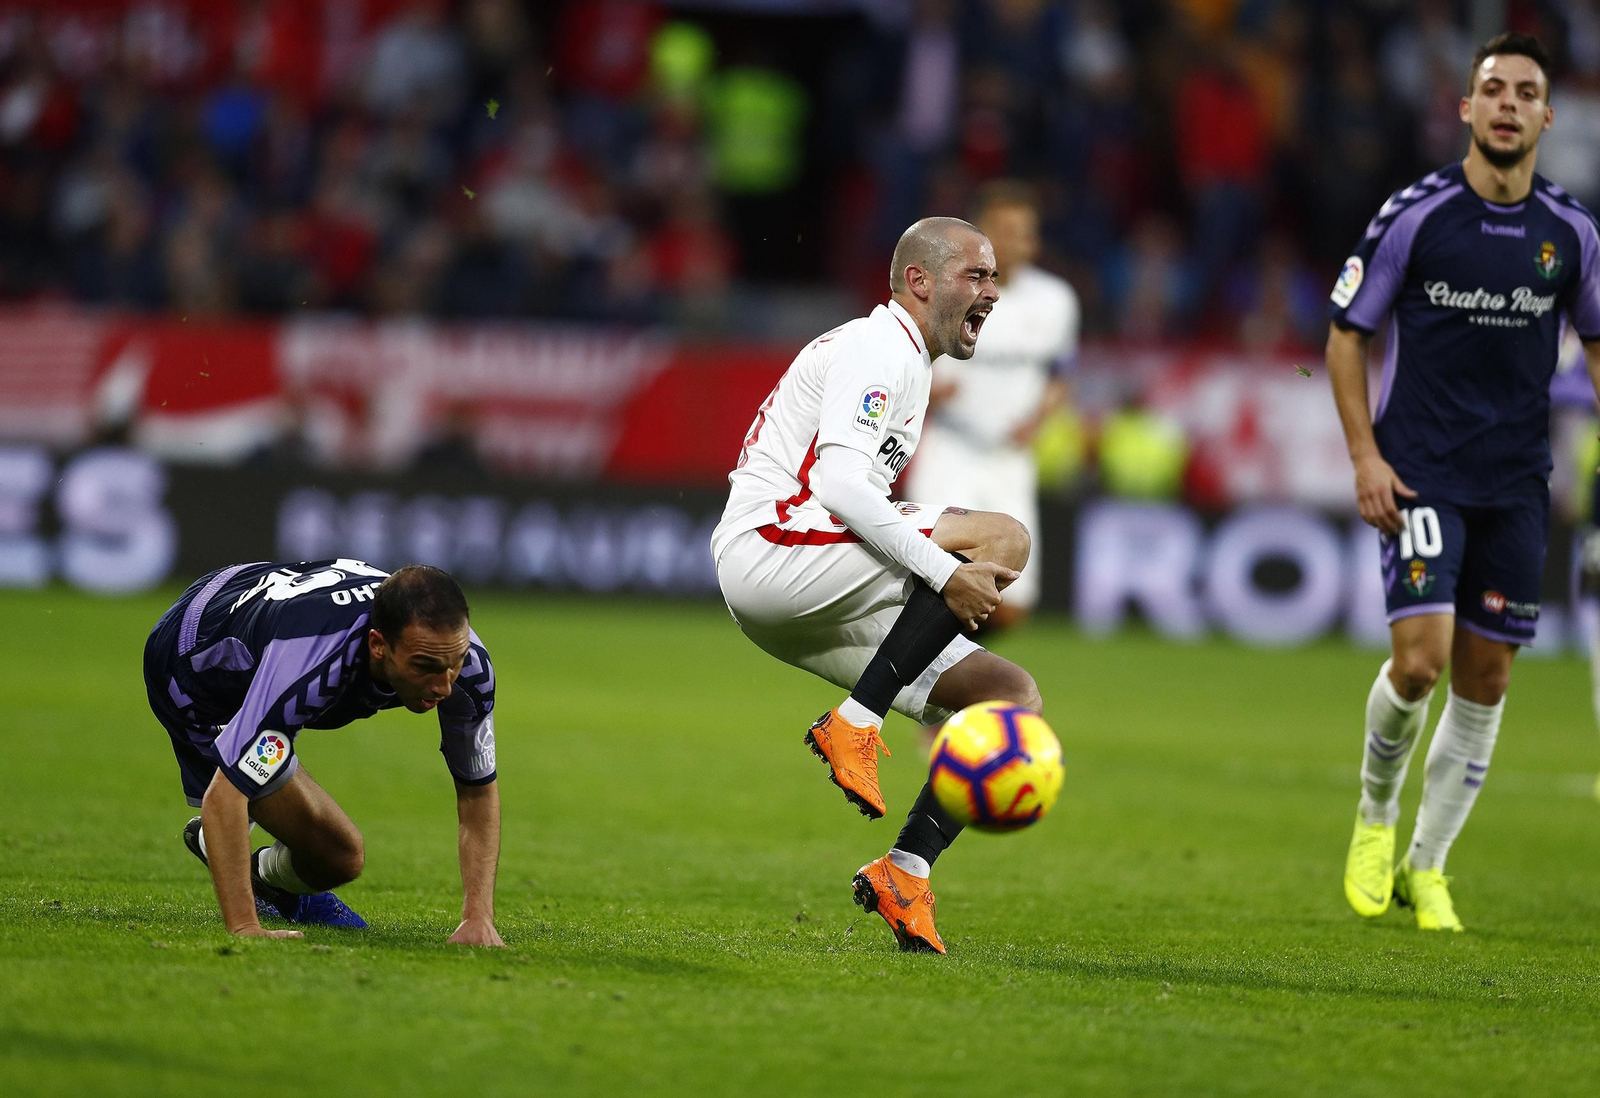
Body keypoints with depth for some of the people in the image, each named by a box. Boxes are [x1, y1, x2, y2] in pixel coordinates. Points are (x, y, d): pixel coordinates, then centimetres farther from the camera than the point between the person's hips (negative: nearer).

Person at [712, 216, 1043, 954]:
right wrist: (944, 570, -24)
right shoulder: (876, 349, -7)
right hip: (765, 553, -10)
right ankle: (852, 725, -19)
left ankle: (905, 871, -4)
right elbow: (839, 485, -21)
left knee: (1010, 695, 0)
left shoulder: (909, 364, 25)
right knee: (1004, 537, -22)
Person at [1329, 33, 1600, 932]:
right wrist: (1365, 454, -6)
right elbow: (1348, 333, 2)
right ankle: (1376, 812, 13)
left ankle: (1425, 866, 18)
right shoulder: (1415, 214, -6)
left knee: (1486, 679, 4)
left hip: (1518, 485, 3)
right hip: (1421, 475, -3)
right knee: (1420, 660, -16)